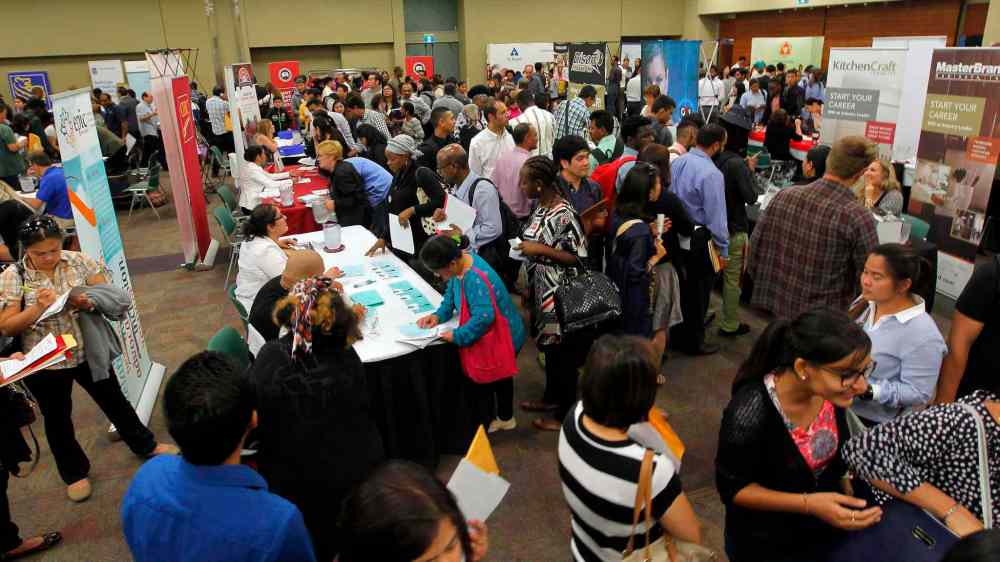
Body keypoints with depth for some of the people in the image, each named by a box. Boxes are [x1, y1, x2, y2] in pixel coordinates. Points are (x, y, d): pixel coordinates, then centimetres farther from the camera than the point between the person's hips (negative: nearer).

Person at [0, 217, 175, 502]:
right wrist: (38, 308, -28)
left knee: (114, 400, 18)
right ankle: (75, 473, 37)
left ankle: (145, 445, 39)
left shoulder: (78, 261, -7)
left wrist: (89, 301, -24)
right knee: (57, 419, 16)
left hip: (87, 351, 2)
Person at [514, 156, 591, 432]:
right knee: (549, 346, 22)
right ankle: (552, 396, 41)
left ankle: (564, 412, 22)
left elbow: (579, 257, -21)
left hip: (560, 294, -9)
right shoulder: (541, 207, 4)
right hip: (542, 291, 9)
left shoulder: (563, 214, -23)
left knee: (563, 351, 6)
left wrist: (540, 250, -25)